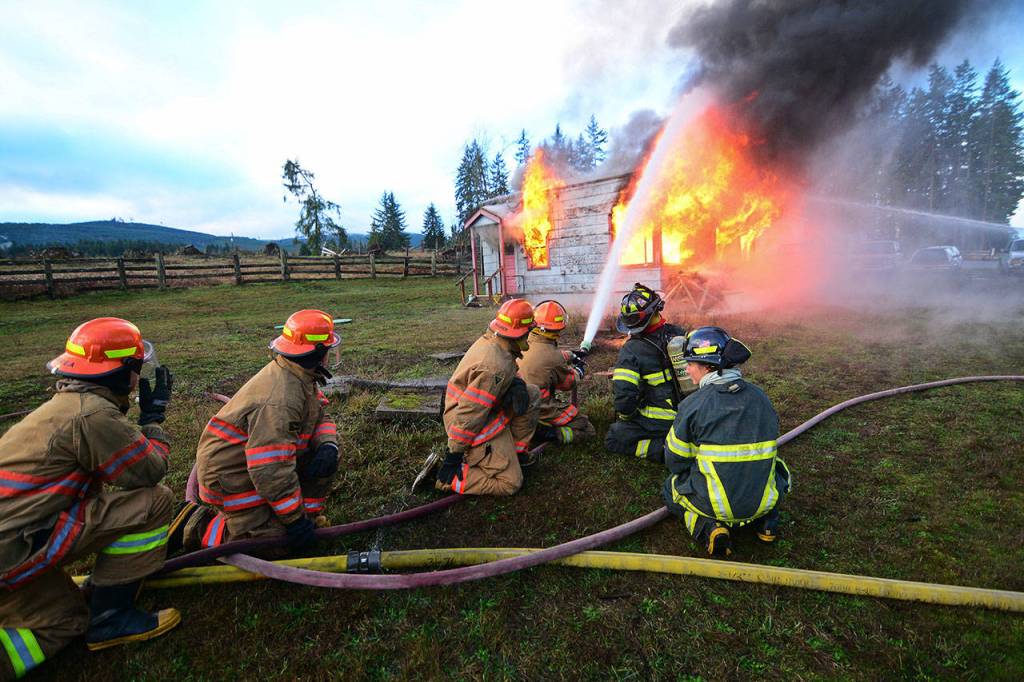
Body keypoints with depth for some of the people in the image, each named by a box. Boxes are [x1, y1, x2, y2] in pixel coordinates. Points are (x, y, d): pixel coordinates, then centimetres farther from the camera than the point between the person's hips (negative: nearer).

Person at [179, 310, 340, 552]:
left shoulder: (300, 377, -2)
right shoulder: (281, 399, -32)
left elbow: (320, 418, 7)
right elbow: (270, 469, -33)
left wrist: (328, 445, -16)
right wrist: (294, 519, -23)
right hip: (230, 476, -9)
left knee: (325, 458, -3)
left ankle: (308, 511, 11)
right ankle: (201, 525, 6)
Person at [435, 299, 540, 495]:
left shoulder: (489, 340, -3)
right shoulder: (495, 366, -31)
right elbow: (469, 413, -30)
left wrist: (517, 384, -9)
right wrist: (453, 455, -23)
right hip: (476, 427, -9)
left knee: (531, 394, 6)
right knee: (510, 483, -3)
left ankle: (516, 450, 14)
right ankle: (444, 477, -3)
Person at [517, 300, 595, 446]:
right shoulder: (553, 358, -25)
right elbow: (570, 382, -5)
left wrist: (572, 355, 24)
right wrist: (579, 371, 15)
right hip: (543, 411, -7)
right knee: (587, 430, 4)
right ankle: (546, 434, -12)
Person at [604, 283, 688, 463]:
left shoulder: (631, 350, -21)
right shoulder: (678, 334, -4)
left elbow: (623, 393, -26)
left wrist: (625, 416, -5)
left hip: (660, 421, -6)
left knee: (613, 440, 5)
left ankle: (666, 450, -9)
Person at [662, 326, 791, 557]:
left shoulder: (693, 404, -15)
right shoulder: (760, 397, 0)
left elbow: (675, 462, -5)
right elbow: (766, 449, 14)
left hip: (715, 503, -4)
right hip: (764, 500, 5)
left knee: (672, 487, 24)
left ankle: (707, 528, -1)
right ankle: (766, 522, 14)